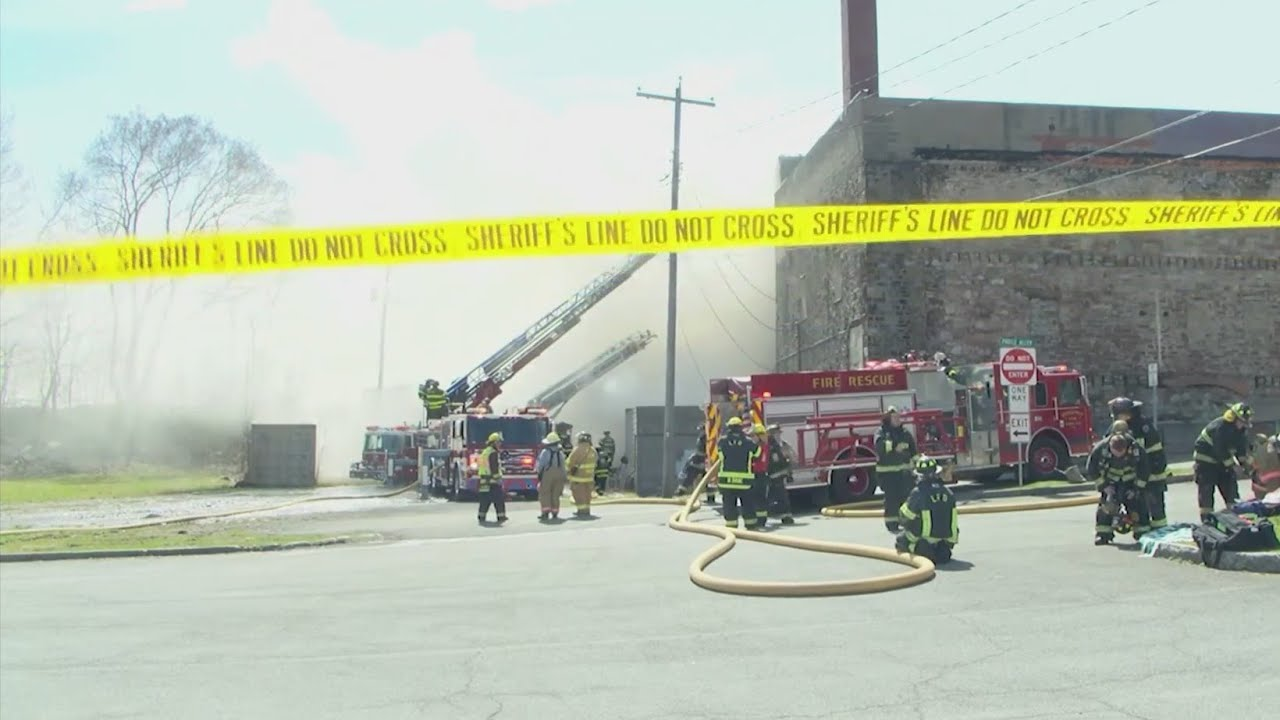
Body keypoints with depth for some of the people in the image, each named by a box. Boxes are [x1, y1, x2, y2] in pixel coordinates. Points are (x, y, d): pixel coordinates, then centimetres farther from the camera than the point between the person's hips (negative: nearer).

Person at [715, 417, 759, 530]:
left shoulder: (723, 441, -1)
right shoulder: (748, 442, -1)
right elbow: (757, 452, 13)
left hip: (727, 478, 0)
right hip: (744, 479, 0)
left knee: (729, 503, 5)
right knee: (747, 503, 13)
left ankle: (731, 524, 0)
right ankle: (750, 523, 17)